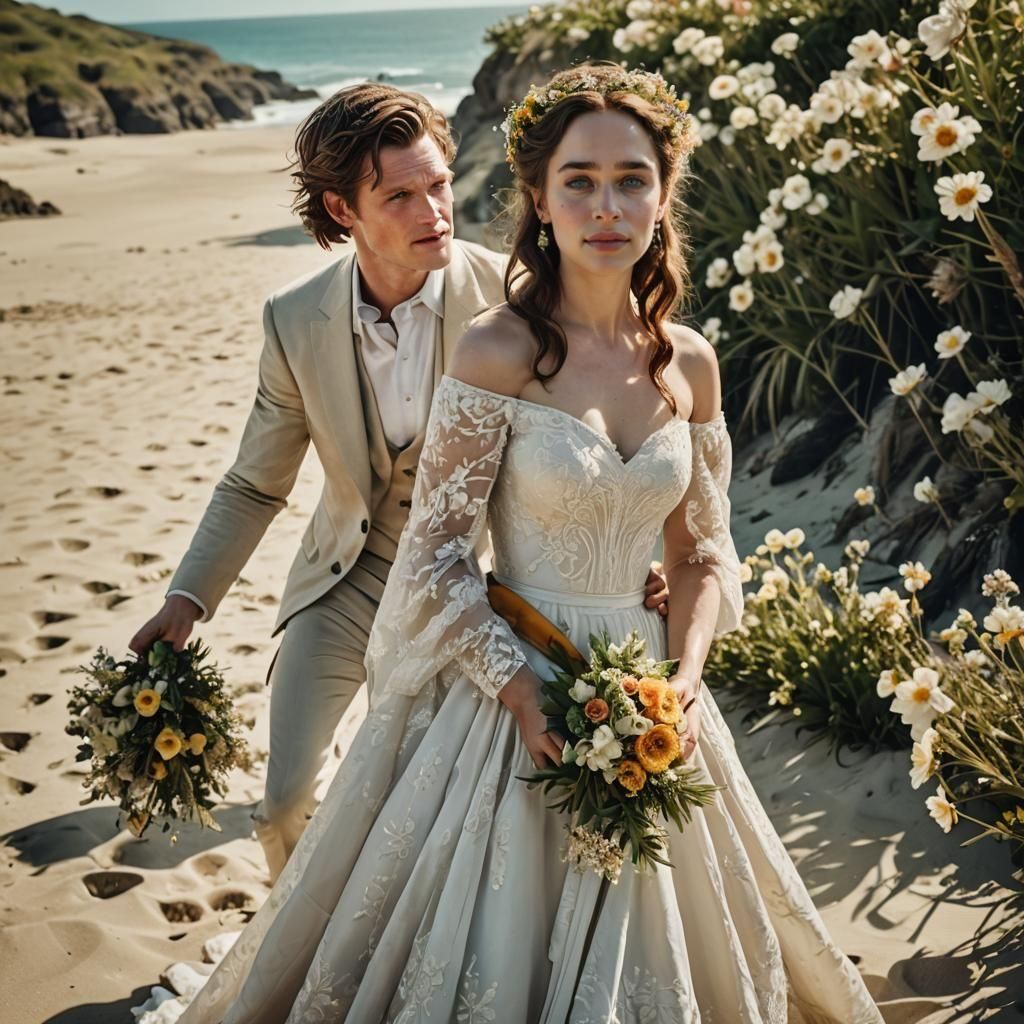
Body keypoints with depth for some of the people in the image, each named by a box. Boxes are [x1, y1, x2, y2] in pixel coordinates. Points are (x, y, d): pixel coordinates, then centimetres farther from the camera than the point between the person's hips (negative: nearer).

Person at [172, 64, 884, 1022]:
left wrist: (681, 681, -8)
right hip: (507, 689, -4)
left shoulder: (689, 364, -1)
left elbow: (703, 550, 7)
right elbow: (434, 554, -13)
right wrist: (528, 696, -19)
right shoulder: (497, 354, -15)